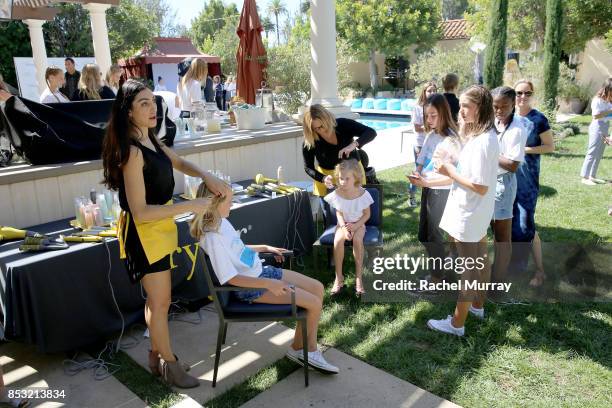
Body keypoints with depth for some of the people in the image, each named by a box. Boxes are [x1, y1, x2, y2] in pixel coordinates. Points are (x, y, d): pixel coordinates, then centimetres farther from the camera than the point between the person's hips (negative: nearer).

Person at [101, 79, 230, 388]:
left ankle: (156, 356, 36)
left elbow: (178, 163, 19)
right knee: (160, 302, 5)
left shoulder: (150, 140, 4)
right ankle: (169, 363, 24)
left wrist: (208, 178, 0)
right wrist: (190, 206, -26)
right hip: (143, 232, -9)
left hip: (160, 227, 9)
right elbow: (141, 212, -26)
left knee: (157, 299, 19)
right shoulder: (132, 152, -23)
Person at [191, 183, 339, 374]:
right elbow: (231, 279, -26)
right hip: (249, 287, -9)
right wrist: (269, 284, -29)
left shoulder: (221, 221, 2)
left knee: (317, 287, 6)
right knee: (314, 303, -10)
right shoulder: (212, 238, -26)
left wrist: (265, 248, 18)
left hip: (260, 272, 10)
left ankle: (304, 347, 12)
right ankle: (299, 348, 17)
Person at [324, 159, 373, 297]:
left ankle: (358, 277, -23)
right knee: (338, 240, -32)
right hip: (343, 224, 1)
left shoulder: (363, 194, -15)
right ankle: (338, 278, -21)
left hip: (358, 224, -1)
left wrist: (355, 225, -20)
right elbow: (339, 214, -4)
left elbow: (367, 214, -5)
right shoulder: (336, 194, -12)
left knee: (357, 239, -35)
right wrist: (344, 227, -21)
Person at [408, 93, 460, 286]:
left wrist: (425, 182, -27)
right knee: (424, 234, 18)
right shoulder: (431, 135, 3)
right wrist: (417, 174, -11)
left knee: (434, 234, 7)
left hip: (441, 192, -7)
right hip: (427, 189, 7)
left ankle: (437, 277, 25)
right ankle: (436, 263, 40)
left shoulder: (451, 141, -19)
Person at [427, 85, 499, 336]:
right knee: (478, 261, 23)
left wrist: (450, 172, -19)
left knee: (467, 269, 2)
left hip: (469, 215, -10)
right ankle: (477, 305, 42)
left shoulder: (482, 142, -25)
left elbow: (481, 187, -26)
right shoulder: (483, 135, 6)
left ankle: (457, 323, 15)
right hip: (476, 213, 10)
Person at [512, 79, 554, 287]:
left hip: (527, 177, -5)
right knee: (509, 219, 11)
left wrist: (524, 149, -19)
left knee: (525, 223, -6)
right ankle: (517, 258, 30)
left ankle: (540, 270, 9)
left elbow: (550, 147, -6)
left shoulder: (538, 119, -9)